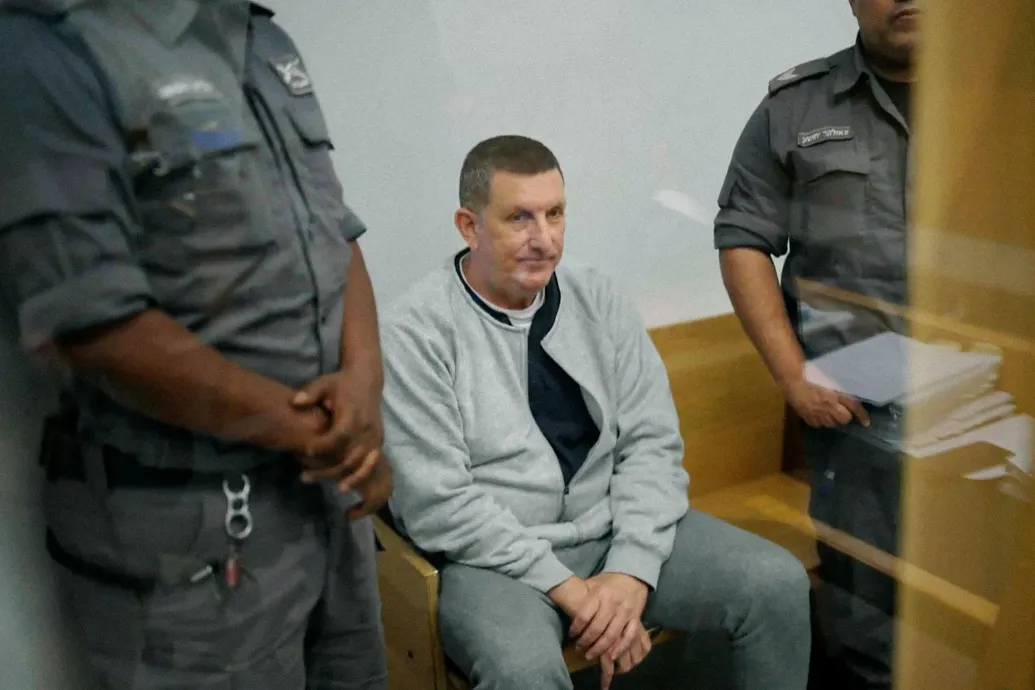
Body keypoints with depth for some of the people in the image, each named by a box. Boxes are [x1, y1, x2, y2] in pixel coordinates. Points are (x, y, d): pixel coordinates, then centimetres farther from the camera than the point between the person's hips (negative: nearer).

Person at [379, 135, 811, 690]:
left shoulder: (598, 299, 3)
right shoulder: (414, 332, -11)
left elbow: (653, 441, 0)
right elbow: (437, 503, -15)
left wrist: (632, 571, -14)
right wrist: (569, 589, -18)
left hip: (620, 529, 5)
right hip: (497, 553, -4)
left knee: (779, 584, -9)